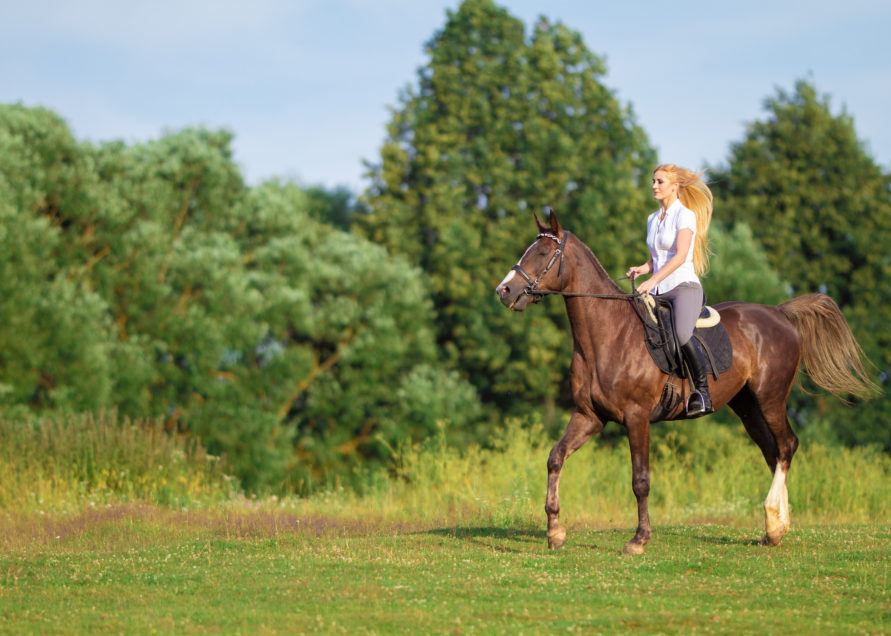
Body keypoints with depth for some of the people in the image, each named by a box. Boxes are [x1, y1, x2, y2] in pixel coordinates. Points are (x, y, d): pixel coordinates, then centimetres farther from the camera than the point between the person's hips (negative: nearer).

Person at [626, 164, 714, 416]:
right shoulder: (653, 219, 19)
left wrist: (654, 279, -27)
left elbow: (681, 256, -18)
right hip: (659, 292, 8)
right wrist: (642, 269, 4)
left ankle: (703, 392, -23)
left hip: (684, 285, -8)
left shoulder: (685, 215, -5)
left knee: (682, 333, -35)